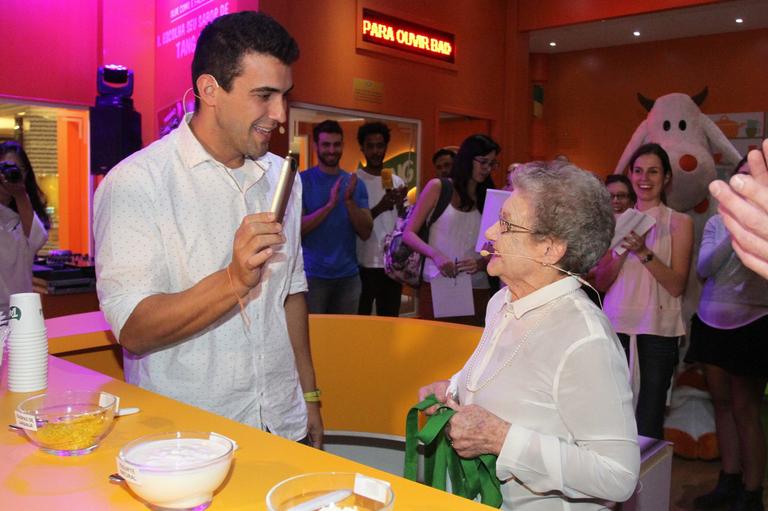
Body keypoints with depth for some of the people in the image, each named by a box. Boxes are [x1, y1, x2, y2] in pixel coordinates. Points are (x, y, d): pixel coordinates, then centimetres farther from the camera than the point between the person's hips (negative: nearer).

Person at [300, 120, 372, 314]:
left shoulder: (355, 183, 6)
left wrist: (349, 201, -14)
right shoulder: (302, 180, -4)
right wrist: (330, 205, -22)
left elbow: (365, 233, 0)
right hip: (312, 275, -3)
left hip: (348, 276, 4)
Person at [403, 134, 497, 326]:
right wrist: (436, 255, -16)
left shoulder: (487, 199, 12)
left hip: (477, 290, 3)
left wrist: (480, 263, -12)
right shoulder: (438, 187, 3)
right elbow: (409, 234, 0)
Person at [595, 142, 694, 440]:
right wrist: (622, 252, -10)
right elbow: (601, 283, 6)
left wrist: (644, 253, -18)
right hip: (616, 325, 3)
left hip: (657, 329, -3)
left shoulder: (679, 223, 2)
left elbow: (677, 286, -7)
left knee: (648, 425, -2)